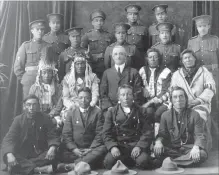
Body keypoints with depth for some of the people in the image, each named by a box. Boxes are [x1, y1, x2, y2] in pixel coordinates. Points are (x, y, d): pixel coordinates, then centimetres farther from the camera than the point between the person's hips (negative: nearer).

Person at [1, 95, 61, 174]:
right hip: (22, 156, 0)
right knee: (7, 158, -30)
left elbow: (53, 137, -2)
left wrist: (52, 148, -27)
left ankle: (24, 167, -27)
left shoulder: (45, 119, 0)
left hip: (41, 155, 0)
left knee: (55, 153, -28)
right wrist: (9, 154, -31)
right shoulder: (18, 120, -1)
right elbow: (9, 139, -10)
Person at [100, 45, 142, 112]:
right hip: (111, 107, 1)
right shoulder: (107, 73, 13)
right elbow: (103, 93, 8)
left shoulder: (133, 72, 9)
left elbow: (137, 93, 5)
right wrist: (109, 107, -5)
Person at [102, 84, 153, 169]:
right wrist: (112, 147, -13)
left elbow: (147, 132, 2)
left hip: (136, 145, 0)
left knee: (143, 161, -32)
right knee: (108, 161, -29)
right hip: (118, 145, 1)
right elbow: (106, 133, 5)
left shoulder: (141, 111, 10)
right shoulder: (112, 112, 11)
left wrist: (139, 146, -15)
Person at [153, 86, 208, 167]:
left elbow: (200, 135, -5)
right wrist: (158, 141, -22)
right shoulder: (165, 115, 6)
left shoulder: (194, 115, 1)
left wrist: (196, 147, -28)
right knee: (157, 151, -30)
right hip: (172, 149, 0)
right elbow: (162, 134, 4)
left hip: (188, 148, 0)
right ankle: (186, 158, -18)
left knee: (202, 155, -32)